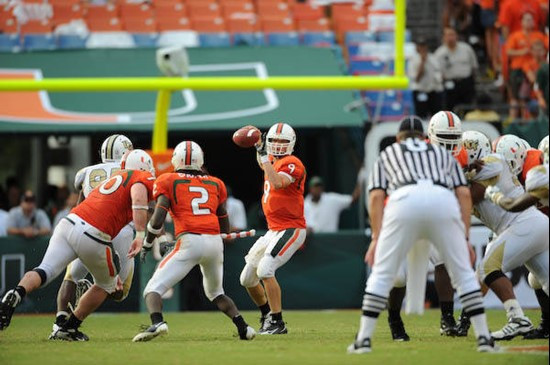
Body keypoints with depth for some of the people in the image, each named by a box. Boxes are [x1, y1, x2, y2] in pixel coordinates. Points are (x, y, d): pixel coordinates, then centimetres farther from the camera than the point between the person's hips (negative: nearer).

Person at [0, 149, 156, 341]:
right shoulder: (143, 178, 10)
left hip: (69, 224, 6)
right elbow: (138, 197, -16)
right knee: (105, 285, 18)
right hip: (93, 237, -6)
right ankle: (69, 328, 19)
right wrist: (140, 235, -20)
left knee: (44, 272, -7)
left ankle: (16, 294, -36)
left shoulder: (111, 181, 33)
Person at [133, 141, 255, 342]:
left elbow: (157, 220, -1)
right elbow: (225, 228, 23)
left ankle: (157, 322, -29)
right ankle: (243, 327, 11)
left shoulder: (168, 181, 8)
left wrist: (147, 243, 14)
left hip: (190, 242, -4)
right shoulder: (215, 184, 20)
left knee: (153, 289, -1)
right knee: (216, 293, 29)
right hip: (215, 242, 5)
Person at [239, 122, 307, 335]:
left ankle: (277, 323, -20)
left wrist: (264, 155, -30)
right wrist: (258, 147, 24)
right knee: (247, 278, 12)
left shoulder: (292, 164, -14)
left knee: (265, 269, -26)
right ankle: (267, 316, 32)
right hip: (274, 230, 10)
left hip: (290, 230, -10)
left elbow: (277, 182, -34)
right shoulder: (273, 161, 12)